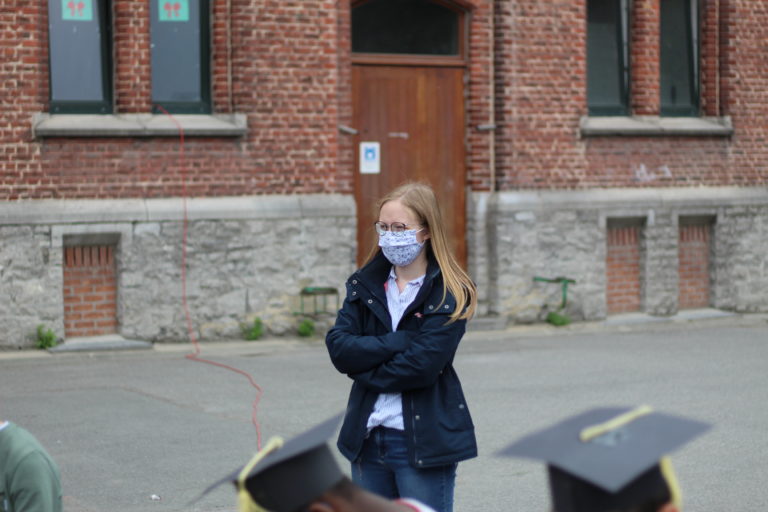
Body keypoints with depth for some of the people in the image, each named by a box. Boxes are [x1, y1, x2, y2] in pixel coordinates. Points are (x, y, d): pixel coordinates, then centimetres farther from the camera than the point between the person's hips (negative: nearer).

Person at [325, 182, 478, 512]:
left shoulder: (449, 294, -7)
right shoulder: (366, 284, 8)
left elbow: (421, 366, -18)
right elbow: (338, 346, -6)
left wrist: (364, 368, -7)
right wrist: (399, 342, -16)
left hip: (424, 441, -5)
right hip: (368, 438, 5)